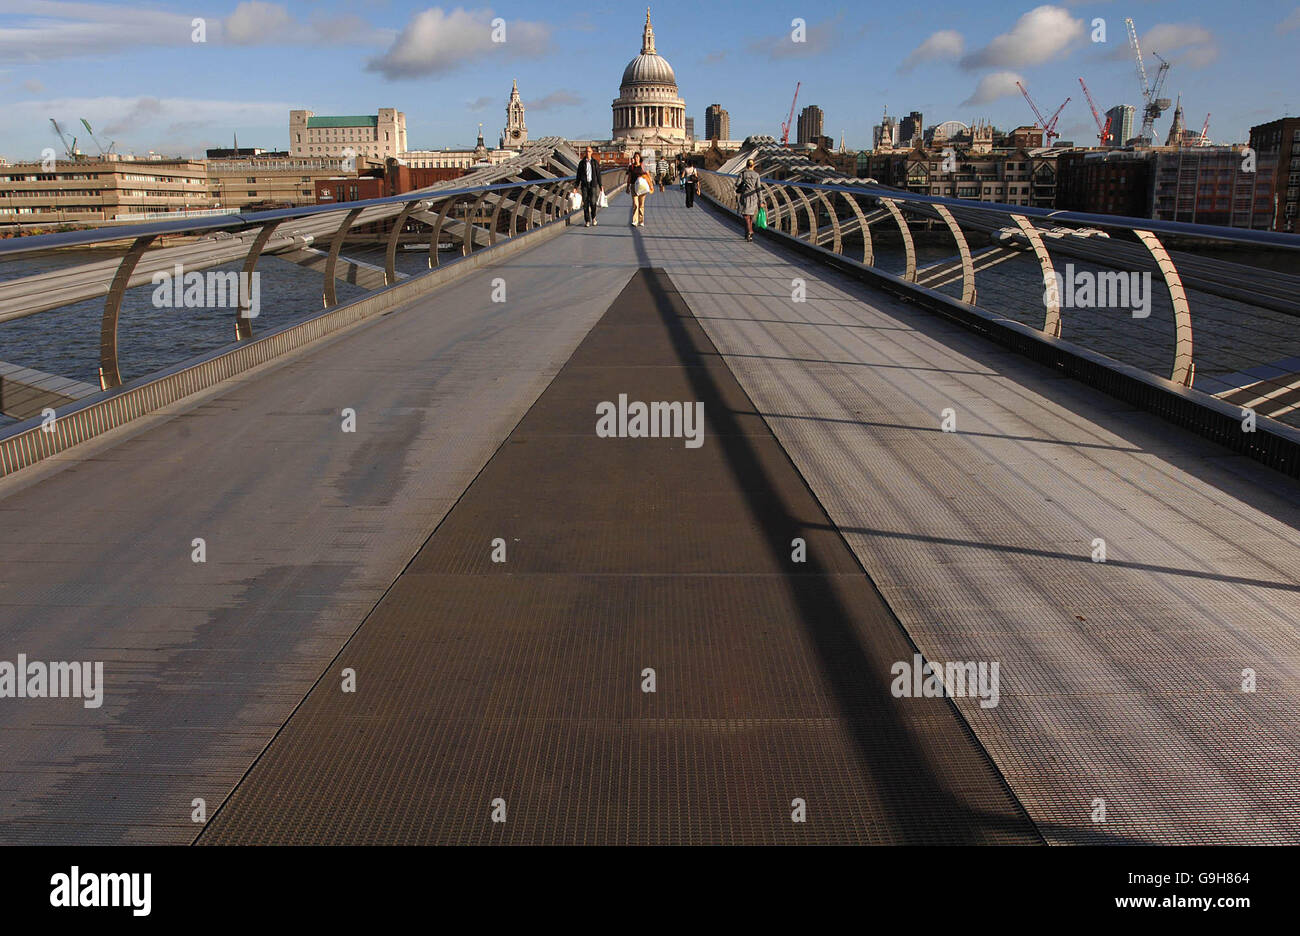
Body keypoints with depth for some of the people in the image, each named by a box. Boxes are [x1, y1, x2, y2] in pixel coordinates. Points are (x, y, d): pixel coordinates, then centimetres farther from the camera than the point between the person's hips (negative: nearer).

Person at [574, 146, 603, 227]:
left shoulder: (595, 162, 3)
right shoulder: (581, 162, 4)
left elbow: (598, 174, 5)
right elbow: (578, 175, 7)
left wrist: (600, 186, 1)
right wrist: (576, 186, 2)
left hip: (593, 184, -1)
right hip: (584, 185, 1)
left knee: (593, 202, -13)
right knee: (585, 203, -2)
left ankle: (593, 217, 14)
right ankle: (587, 221, 5)